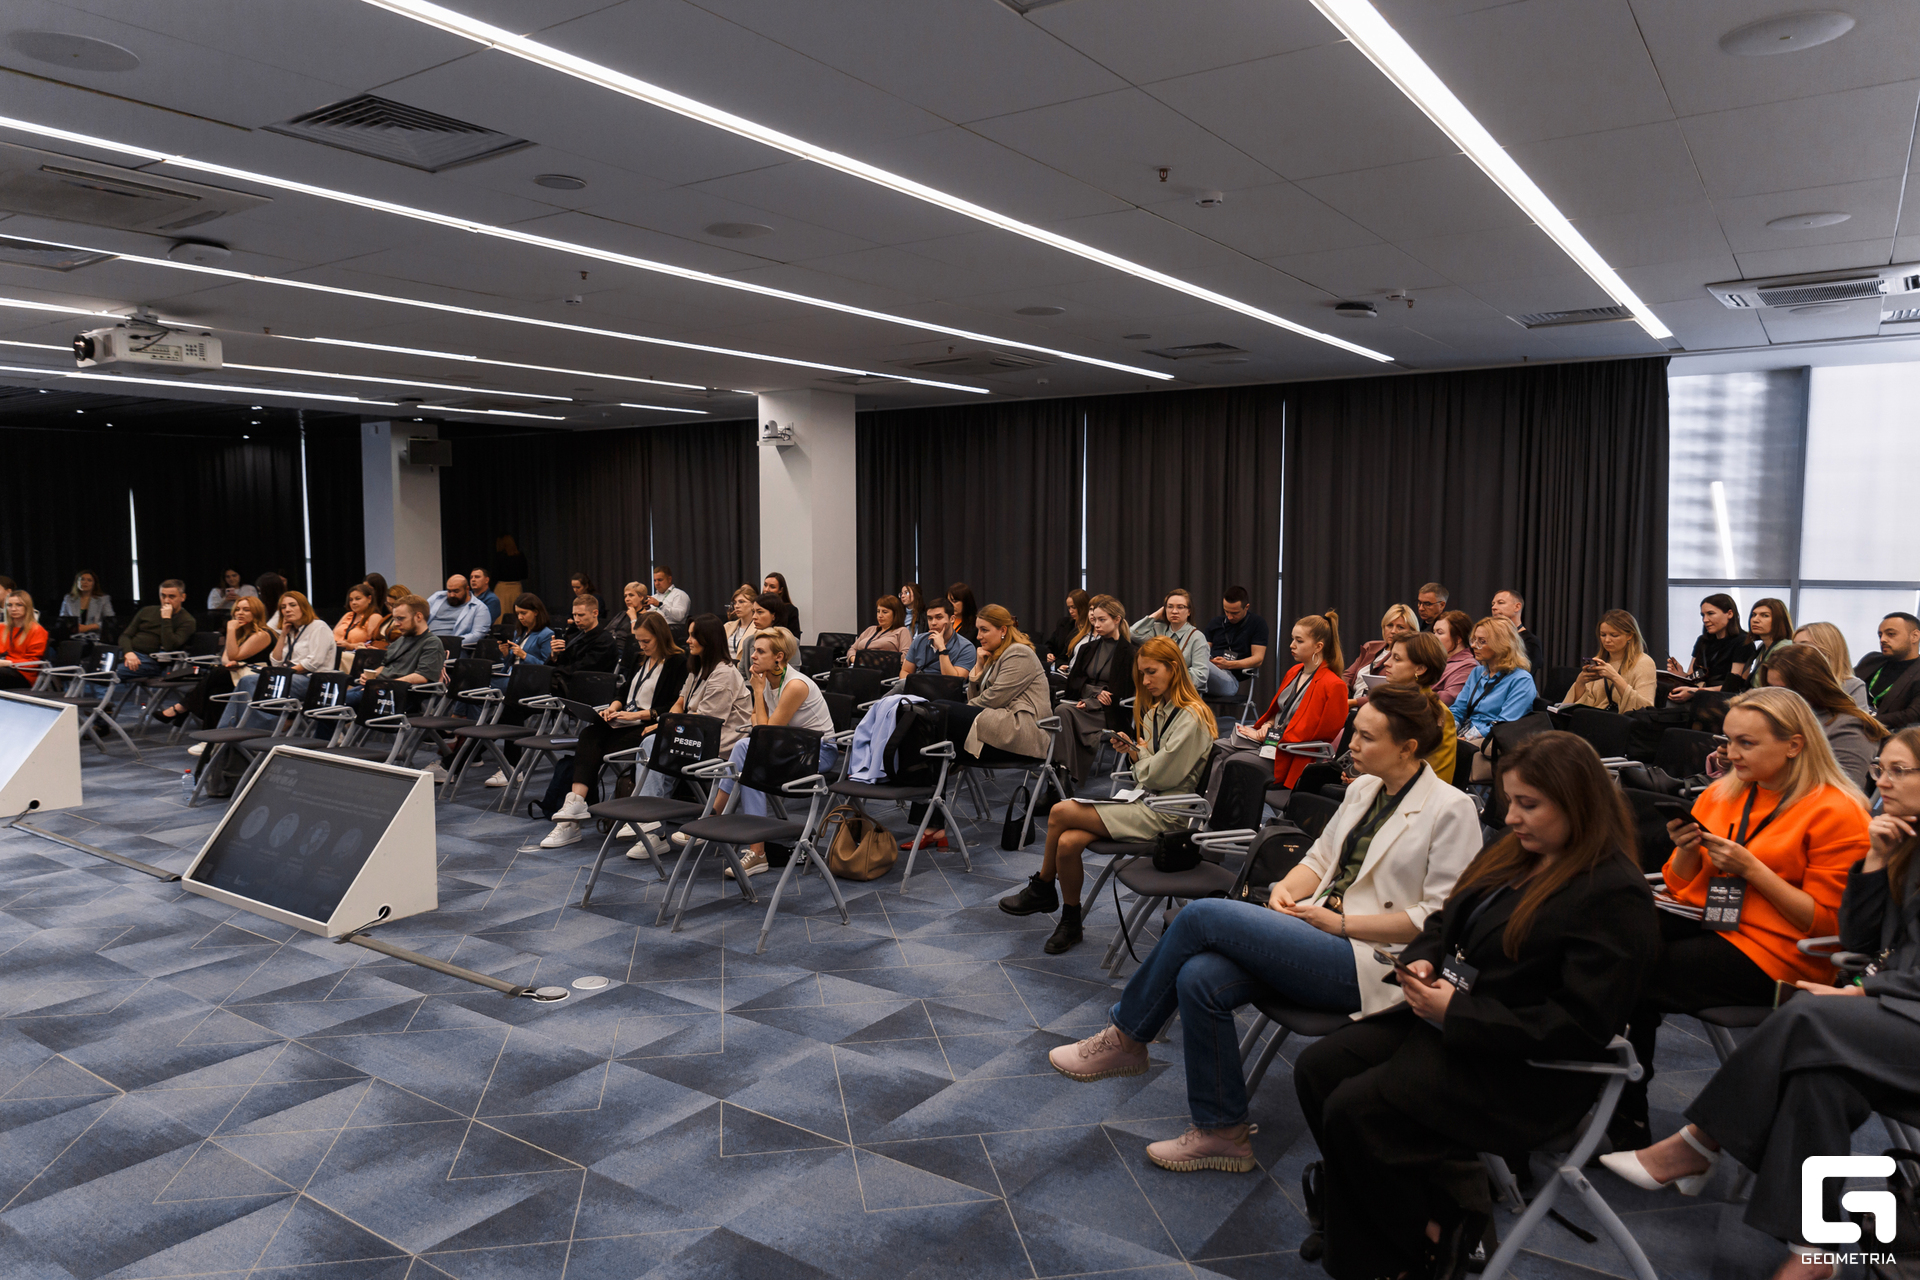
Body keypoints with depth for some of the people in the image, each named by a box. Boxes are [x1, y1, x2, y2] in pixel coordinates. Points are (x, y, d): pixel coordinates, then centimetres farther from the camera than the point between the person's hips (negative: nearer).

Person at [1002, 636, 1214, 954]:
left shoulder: (1192, 717, -15)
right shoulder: (1155, 710, 14)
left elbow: (1160, 776, -19)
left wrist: (1140, 754, 0)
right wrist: (1133, 751, 0)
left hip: (1165, 813, -8)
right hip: (1143, 800, 8)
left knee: (1060, 813, -16)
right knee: (1067, 842, -17)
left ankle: (1042, 888, 7)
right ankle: (1070, 922, 1)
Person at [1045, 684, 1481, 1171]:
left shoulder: (1451, 810, -9)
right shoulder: (1364, 787, 14)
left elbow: (1440, 917, -13)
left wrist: (1342, 922, -14)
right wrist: (1286, 888, 0)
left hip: (1370, 962, -7)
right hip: (1317, 926, 8)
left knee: (1203, 914, -21)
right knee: (1200, 979, -20)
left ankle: (1126, 1036, 0)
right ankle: (1222, 1131, -4)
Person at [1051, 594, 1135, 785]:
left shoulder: (1129, 651, 0)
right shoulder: (1089, 647, 20)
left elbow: (1122, 691, -6)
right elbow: (1074, 680, 14)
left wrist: (1092, 703, -14)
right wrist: (1095, 691, -6)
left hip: (1110, 713, -5)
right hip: (1085, 703, 5)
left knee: (1064, 711, -31)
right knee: (1061, 710, -30)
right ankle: (1063, 774, -38)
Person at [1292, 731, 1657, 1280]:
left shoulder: (1615, 895, -18)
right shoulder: (1515, 851, 8)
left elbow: (1579, 1025, -22)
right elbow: (1446, 921, 20)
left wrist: (1456, 1013, -21)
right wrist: (1420, 960, -4)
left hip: (1523, 1069, -9)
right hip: (1448, 1022, 9)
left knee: (1354, 1108, -22)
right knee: (1316, 1069, -6)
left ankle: (1432, 1235, 3)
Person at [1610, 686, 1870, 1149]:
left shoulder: (1836, 812, -7)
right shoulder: (1722, 793, 12)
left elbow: (1825, 923, -9)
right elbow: (1680, 887, 15)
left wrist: (1751, 869, -18)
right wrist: (1686, 849, -6)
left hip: (1772, 953, -7)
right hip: (1702, 920, 7)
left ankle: (1627, 1116, -2)